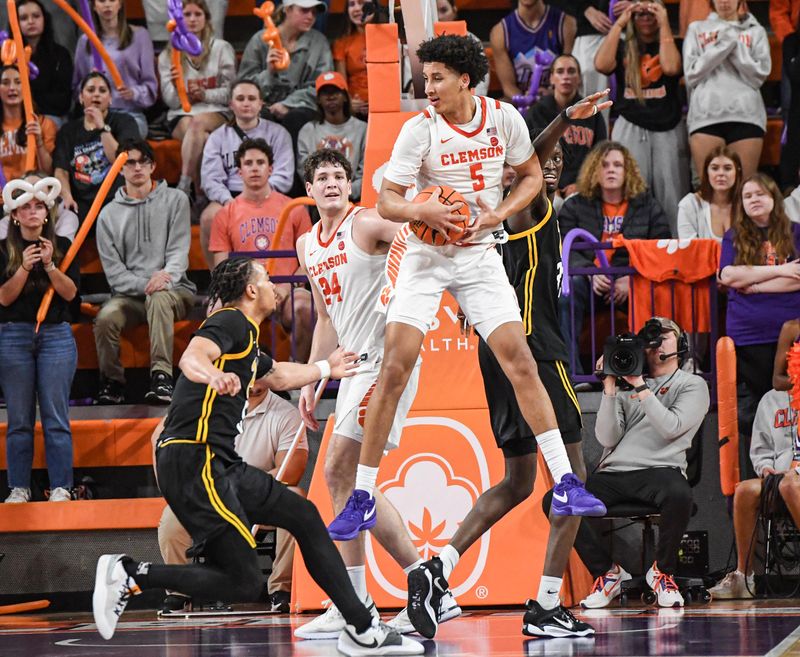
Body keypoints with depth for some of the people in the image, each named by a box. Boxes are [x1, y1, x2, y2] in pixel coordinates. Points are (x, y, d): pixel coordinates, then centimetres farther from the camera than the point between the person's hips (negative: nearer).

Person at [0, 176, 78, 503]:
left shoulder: (62, 246, 6)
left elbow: (70, 292, -1)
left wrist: (50, 265, -15)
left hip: (56, 335, 0)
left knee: (56, 418, -3)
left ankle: (61, 487, 0)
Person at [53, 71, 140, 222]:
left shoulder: (124, 123, 11)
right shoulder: (68, 130, 18)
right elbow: (61, 170, 6)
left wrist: (102, 127, -7)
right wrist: (67, 197, -13)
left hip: (115, 199, -2)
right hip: (81, 203, 2)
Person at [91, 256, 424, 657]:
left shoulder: (246, 338, 22)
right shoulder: (230, 322, -7)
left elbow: (278, 376, 43)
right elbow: (192, 356, -29)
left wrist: (327, 368, 57)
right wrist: (213, 374, -51)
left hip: (221, 465, 11)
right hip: (192, 462, -11)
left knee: (303, 516, 14)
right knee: (244, 582, -16)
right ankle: (130, 575, -11)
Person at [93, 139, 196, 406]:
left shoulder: (175, 200, 7)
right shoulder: (109, 214, 9)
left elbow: (179, 250, -4)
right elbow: (114, 271, 1)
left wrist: (166, 276, -25)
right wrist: (144, 284, -17)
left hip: (174, 290, -2)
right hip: (130, 294, 2)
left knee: (159, 298, -38)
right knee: (106, 317, -30)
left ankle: (161, 376, -42)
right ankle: (112, 382, -11)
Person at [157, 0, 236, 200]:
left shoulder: (222, 49, 9)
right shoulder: (168, 55, 12)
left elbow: (231, 92, 4)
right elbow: (171, 101, 4)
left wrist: (205, 95, -15)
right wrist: (175, 86, -20)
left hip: (215, 112, -1)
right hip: (181, 116, 1)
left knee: (198, 122, -38)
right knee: (201, 138, -36)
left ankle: (184, 184, -42)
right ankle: (201, 195, -39)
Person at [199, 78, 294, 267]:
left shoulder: (277, 133, 13)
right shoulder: (218, 137, 17)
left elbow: (283, 177, 2)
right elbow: (210, 179, 5)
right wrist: (227, 200, -16)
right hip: (229, 197, 1)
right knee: (209, 217, -32)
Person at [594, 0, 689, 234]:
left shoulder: (671, 46, 9)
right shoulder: (622, 48, 11)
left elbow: (671, 67, -13)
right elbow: (602, 64, -9)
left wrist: (664, 25, -9)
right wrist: (619, 24, -6)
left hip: (668, 129, 0)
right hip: (631, 128, 0)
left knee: (671, 195, -4)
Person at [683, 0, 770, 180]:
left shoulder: (756, 32, 16)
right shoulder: (696, 29, 16)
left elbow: (759, 75, 3)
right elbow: (692, 74, 5)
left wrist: (734, 45, -4)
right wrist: (722, 45, -2)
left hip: (746, 115, 0)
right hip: (706, 116, 0)